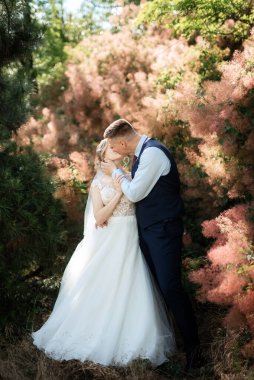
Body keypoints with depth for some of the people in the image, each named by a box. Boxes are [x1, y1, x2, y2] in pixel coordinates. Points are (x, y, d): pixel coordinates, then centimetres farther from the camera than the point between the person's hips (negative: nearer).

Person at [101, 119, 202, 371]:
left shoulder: (153, 152, -20)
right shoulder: (142, 154, 10)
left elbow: (134, 193, -18)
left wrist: (116, 172, -4)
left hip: (163, 230, -9)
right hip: (147, 228, 9)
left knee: (169, 286, -8)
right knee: (156, 284, 14)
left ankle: (192, 347, 3)